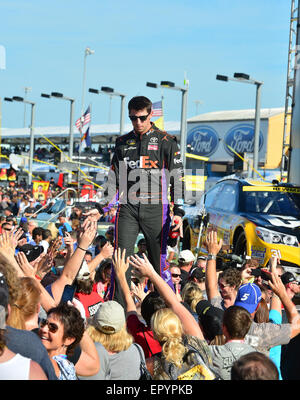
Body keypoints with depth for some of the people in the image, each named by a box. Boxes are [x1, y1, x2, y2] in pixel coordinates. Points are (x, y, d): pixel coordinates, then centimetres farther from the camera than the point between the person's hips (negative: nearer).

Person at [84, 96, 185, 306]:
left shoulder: (166, 142, 2)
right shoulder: (123, 143, 14)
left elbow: (178, 178, 0)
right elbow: (114, 180, 20)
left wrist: (178, 211, -10)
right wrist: (101, 208, 11)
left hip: (156, 209, -3)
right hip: (128, 208, 3)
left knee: (160, 260, -1)